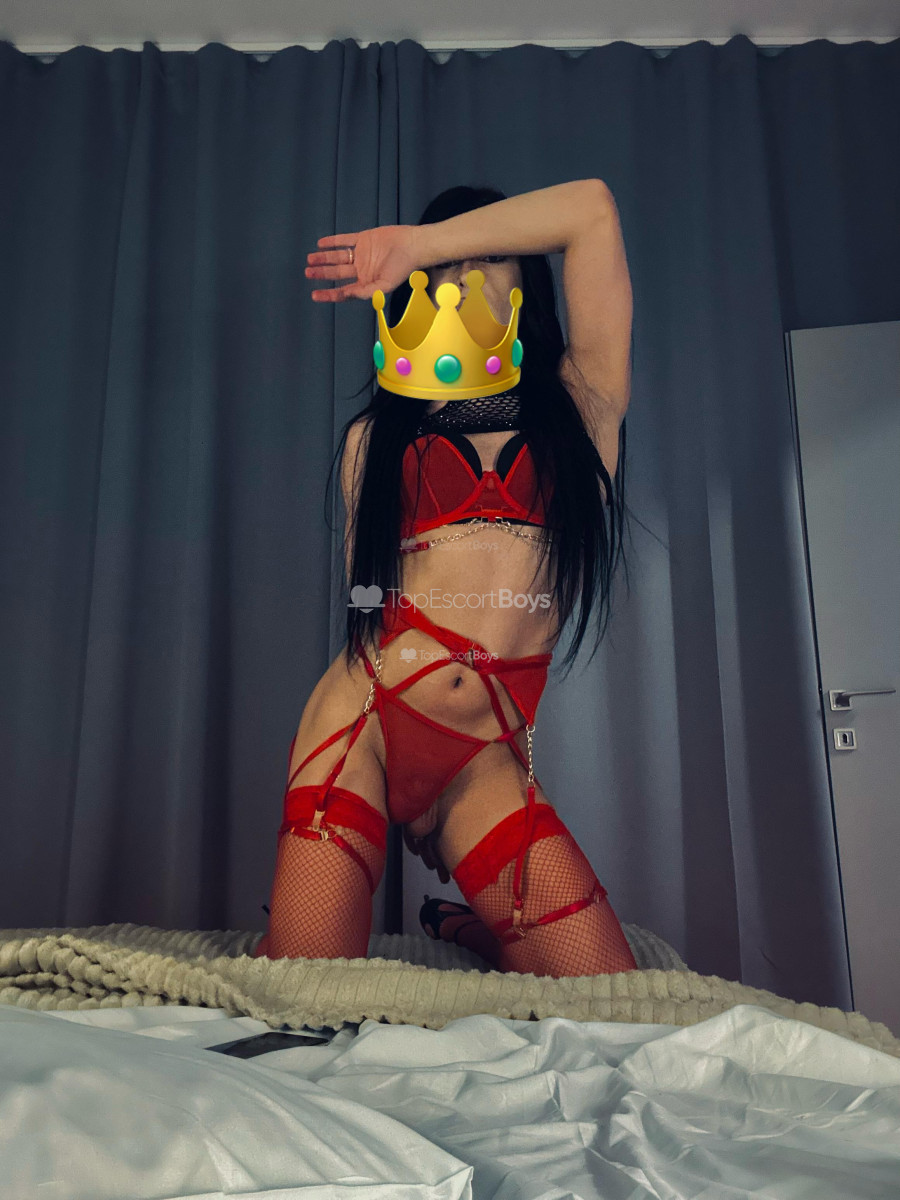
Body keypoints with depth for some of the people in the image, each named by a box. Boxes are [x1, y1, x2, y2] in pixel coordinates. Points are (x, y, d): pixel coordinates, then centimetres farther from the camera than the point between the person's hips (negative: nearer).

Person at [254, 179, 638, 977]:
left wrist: (414, 241, 6)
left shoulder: (582, 402, 12)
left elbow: (590, 208, 5)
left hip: (486, 761, 0)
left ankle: (462, 928, 23)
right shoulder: (376, 434, 16)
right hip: (361, 727, 0)